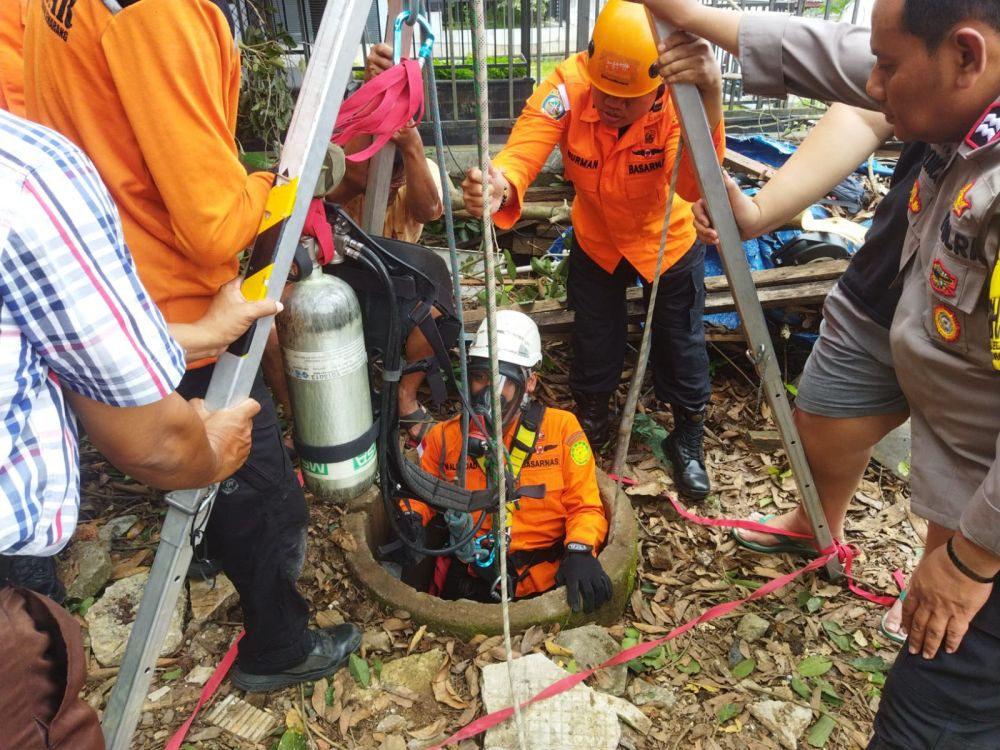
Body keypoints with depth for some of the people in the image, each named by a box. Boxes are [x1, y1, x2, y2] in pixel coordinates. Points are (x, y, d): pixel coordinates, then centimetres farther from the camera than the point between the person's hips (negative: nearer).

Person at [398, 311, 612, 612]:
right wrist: (410, 517, -2)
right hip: (467, 582, 1)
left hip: (544, 577, -1)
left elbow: (584, 506, 3)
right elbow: (422, 495, 20)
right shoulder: (445, 436, 6)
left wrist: (580, 552, -16)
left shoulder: (561, 428, 0)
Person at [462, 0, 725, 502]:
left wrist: (710, 96, -68)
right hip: (596, 240, 2)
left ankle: (688, 439, 37)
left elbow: (694, 185, -50)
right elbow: (522, 153, -43)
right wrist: (499, 187, -66)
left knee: (681, 344, 7)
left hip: (669, 241, -1)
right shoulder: (568, 85, -29)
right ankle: (589, 424, 44)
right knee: (593, 347, 12)